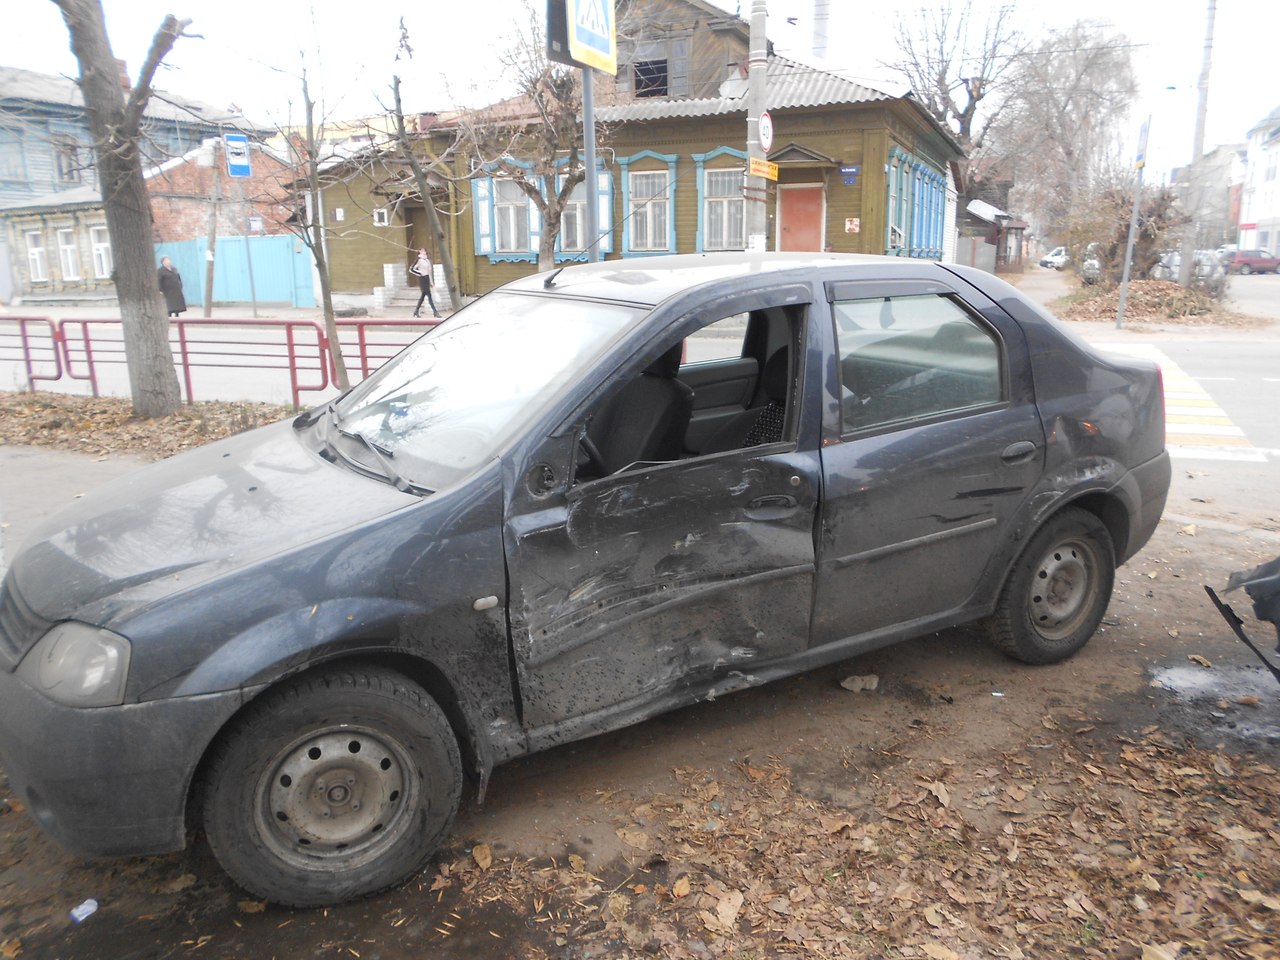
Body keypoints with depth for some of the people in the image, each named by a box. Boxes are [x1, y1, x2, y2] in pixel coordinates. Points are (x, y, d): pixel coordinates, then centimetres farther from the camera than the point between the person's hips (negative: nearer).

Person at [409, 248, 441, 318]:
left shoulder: (427, 259, 13)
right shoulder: (418, 260, -10)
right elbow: (411, 269, -12)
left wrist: (431, 282, 16)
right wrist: (419, 273, -12)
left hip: (427, 278, 8)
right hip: (422, 278, -8)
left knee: (423, 295, 11)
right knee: (429, 295, -11)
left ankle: (416, 311, 19)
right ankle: (435, 311, -13)